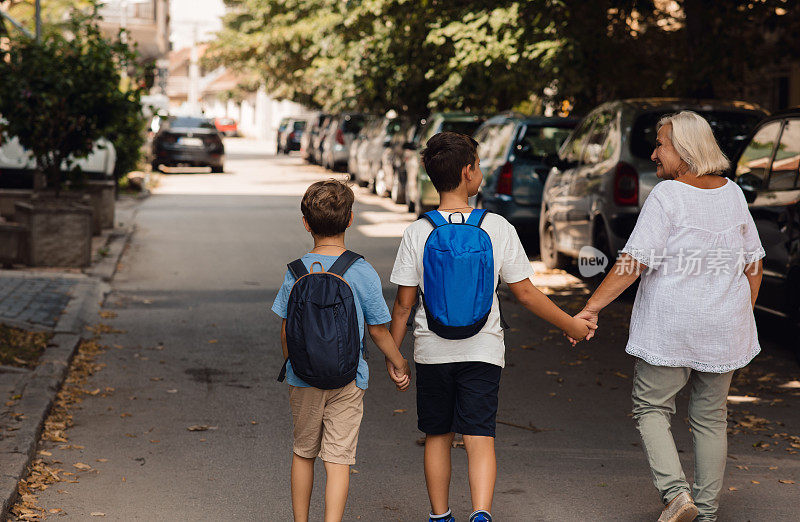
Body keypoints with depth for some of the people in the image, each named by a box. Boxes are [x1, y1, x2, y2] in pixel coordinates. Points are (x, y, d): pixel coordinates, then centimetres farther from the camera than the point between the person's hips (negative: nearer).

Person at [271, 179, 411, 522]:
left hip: (303, 378, 2)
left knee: (303, 452, 17)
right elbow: (377, 329, -2)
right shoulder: (363, 273, -9)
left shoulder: (296, 272, -5)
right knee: (338, 459, 1)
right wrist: (399, 365, 14)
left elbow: (286, 329, 2)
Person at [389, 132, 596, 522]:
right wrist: (570, 324, 9)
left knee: (437, 437, 15)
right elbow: (525, 293, -3)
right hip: (482, 351, -1)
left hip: (433, 352, 1)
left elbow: (403, 304, -4)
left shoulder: (417, 233, -7)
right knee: (480, 439, -1)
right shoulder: (497, 227, -7)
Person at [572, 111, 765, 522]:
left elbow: (634, 261, -19)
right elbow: (754, 264, 11)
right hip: (723, 326, 5)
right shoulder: (732, 193, 5)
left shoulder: (666, 196, -13)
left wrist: (591, 309, -17)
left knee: (651, 408, 8)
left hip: (670, 326, -5)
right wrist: (742, 314, 22)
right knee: (710, 417, 14)